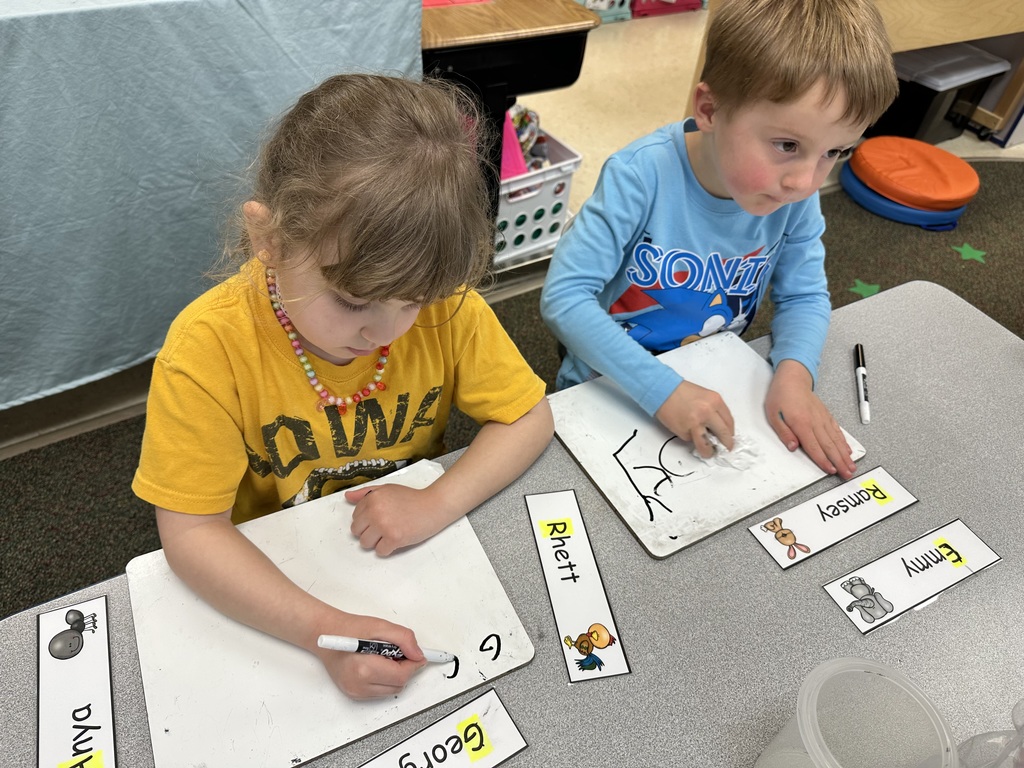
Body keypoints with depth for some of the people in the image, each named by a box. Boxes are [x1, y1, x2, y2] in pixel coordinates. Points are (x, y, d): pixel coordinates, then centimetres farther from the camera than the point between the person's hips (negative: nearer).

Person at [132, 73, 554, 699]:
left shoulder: (447, 309, -18)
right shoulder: (210, 346, -23)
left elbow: (529, 418, -9)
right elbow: (191, 531, -20)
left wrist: (438, 504, -25)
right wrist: (325, 628, -33)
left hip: (420, 558, 2)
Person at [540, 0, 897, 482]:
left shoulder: (797, 195, -12)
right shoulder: (642, 176, -26)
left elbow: (803, 295, 0)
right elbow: (563, 296, -28)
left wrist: (794, 372, -21)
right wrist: (663, 390, -34)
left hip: (713, 390, 4)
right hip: (612, 392, -3)